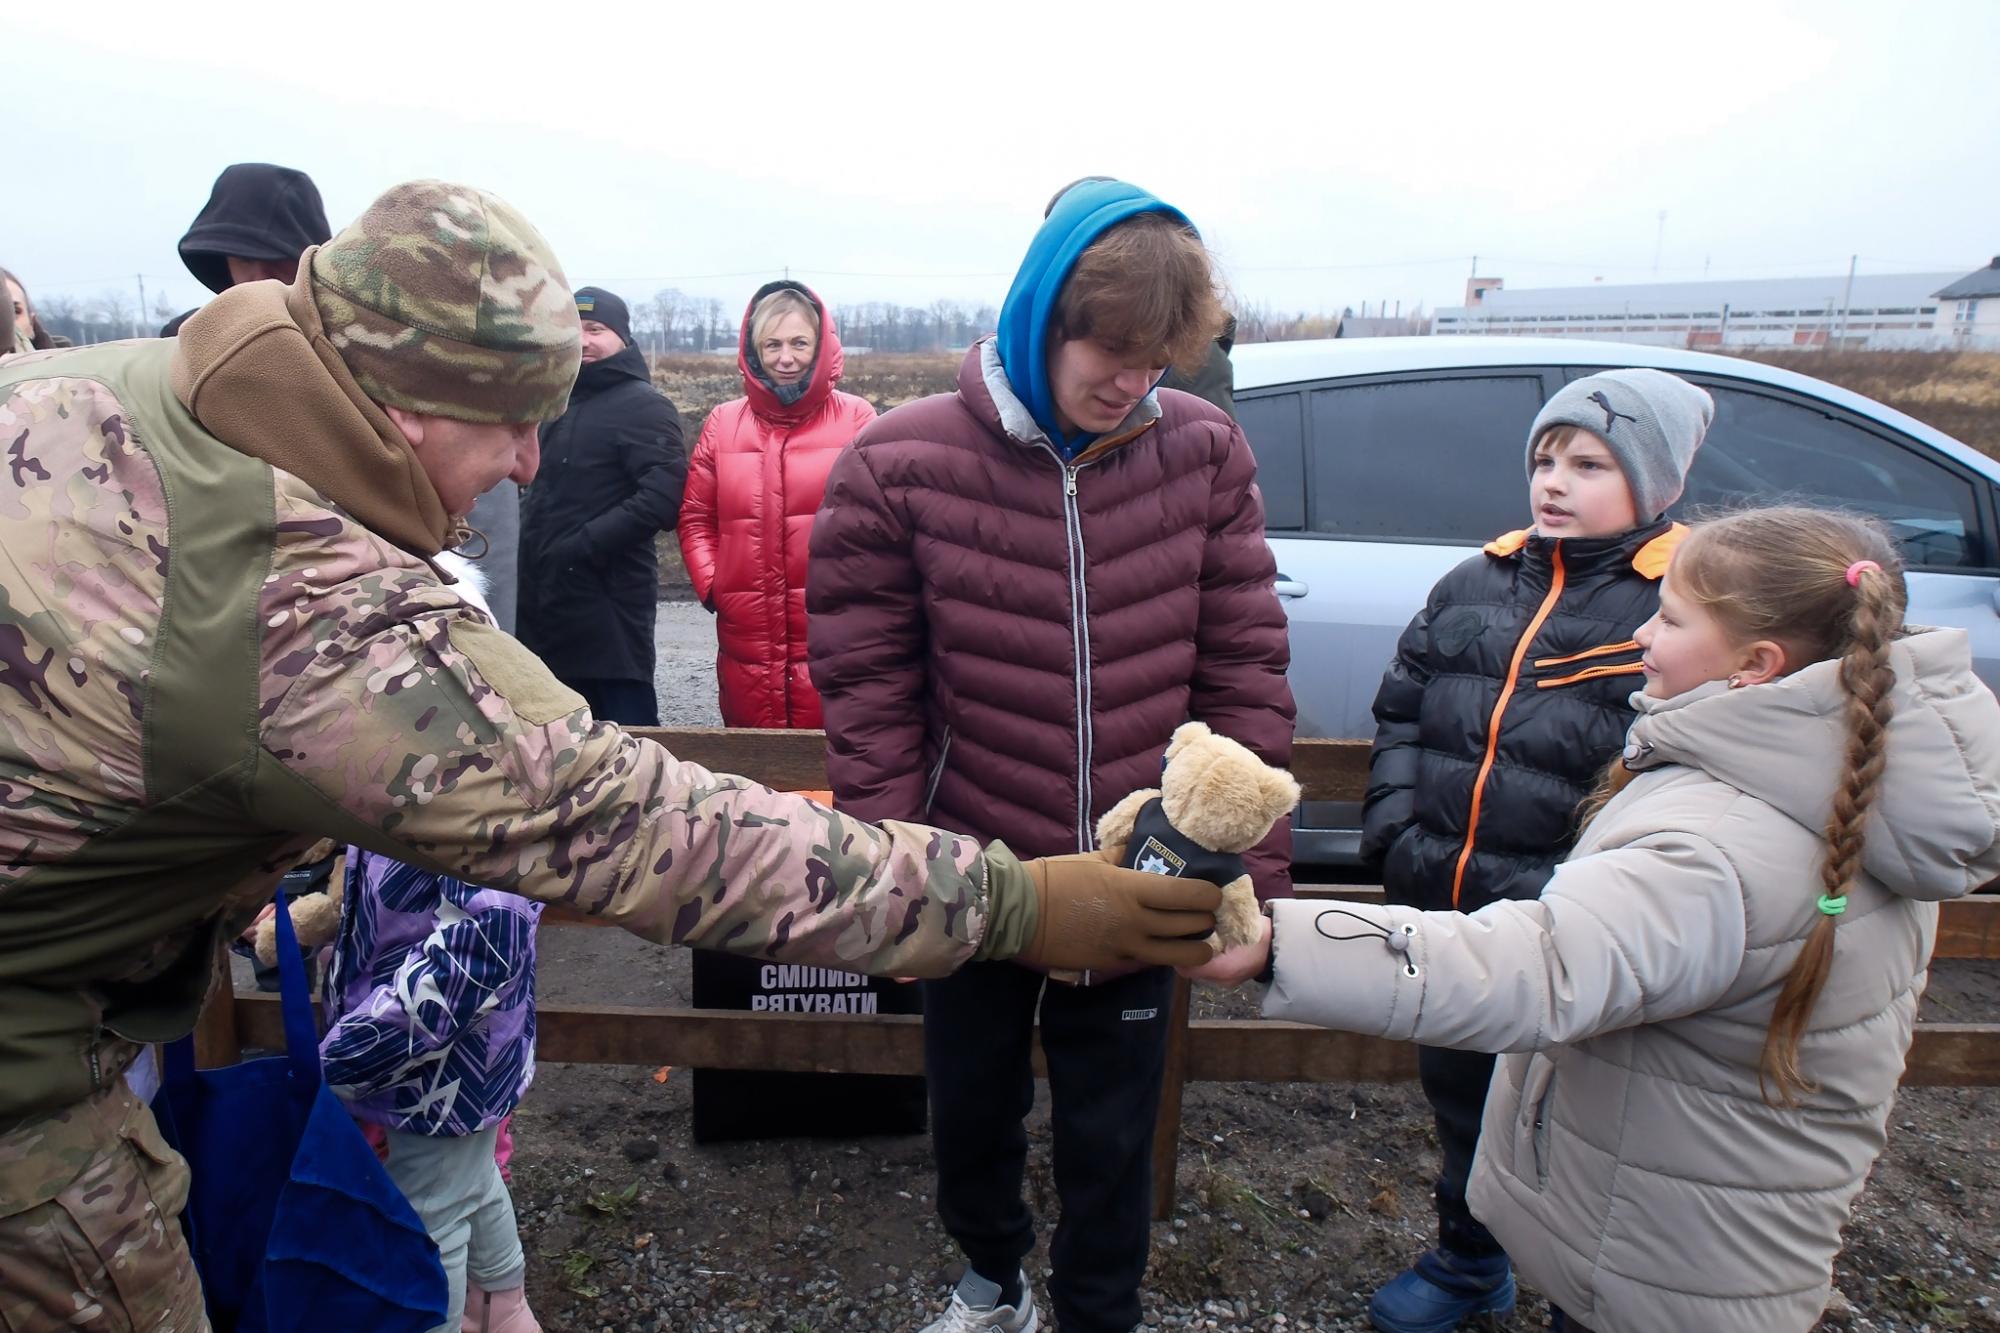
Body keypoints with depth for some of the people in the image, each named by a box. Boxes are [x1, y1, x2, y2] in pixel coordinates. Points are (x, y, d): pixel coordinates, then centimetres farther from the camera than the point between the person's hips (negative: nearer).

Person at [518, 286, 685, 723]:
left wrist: (584, 545, -22)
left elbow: (662, 496, -21)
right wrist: (531, 548, 13)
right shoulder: (562, 403, 20)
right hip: (548, 599, 9)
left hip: (607, 602, -9)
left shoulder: (644, 406, -8)